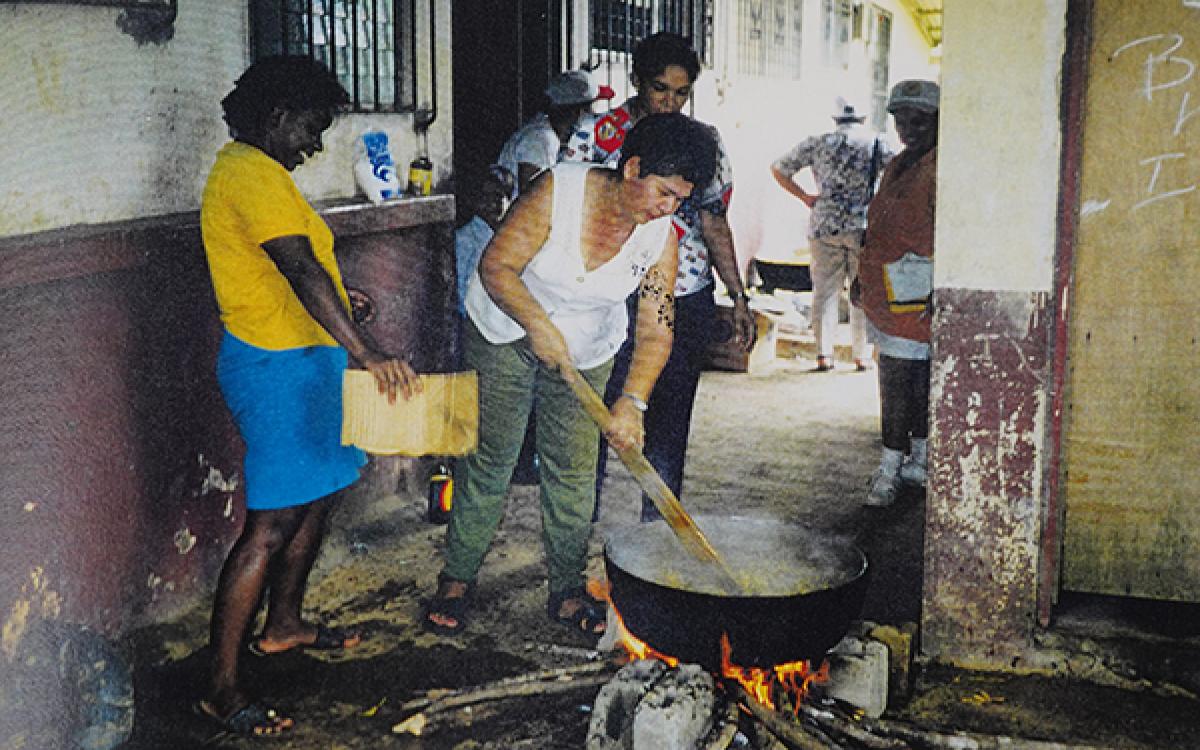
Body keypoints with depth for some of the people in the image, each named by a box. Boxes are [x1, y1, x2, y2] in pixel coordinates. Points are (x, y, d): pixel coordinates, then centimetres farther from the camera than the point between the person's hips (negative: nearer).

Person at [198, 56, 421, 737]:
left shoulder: (248, 168, 16)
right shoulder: (255, 176, -18)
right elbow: (301, 271, -31)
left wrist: (332, 293, 41)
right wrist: (366, 352, -39)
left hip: (300, 360, 11)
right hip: (278, 366, -11)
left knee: (317, 496, 20)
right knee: (270, 526, -9)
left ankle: (284, 625, 37)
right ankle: (223, 688, -1)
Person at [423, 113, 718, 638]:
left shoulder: (661, 236, -15)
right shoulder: (558, 191, -26)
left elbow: (655, 330, -17)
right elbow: (496, 266, -24)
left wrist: (632, 402, -30)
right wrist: (539, 324, -38)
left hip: (587, 354, 3)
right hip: (505, 332, -3)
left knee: (574, 474, 3)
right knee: (489, 459, 0)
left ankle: (567, 592, 18)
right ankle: (456, 580, 14)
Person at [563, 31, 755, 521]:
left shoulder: (704, 141, 8)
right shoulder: (597, 135, -3)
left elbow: (715, 224, 14)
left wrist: (739, 297, 9)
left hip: (687, 303, 3)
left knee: (670, 424, 9)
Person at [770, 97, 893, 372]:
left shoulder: (817, 143, 8)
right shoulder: (875, 142, 4)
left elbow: (778, 169, 10)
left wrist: (805, 197, 9)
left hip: (824, 224, 1)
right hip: (863, 225, -1)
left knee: (825, 290, 6)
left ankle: (823, 354, 1)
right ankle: (861, 356, 9)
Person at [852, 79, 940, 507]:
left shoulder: (941, 167, -11)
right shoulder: (898, 165, 18)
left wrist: (940, 290, -22)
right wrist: (862, 276, 23)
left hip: (914, 293, -9)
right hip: (884, 291, 9)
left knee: (898, 378, -7)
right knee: (914, 377, 15)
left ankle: (892, 466, -1)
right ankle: (920, 460, 24)